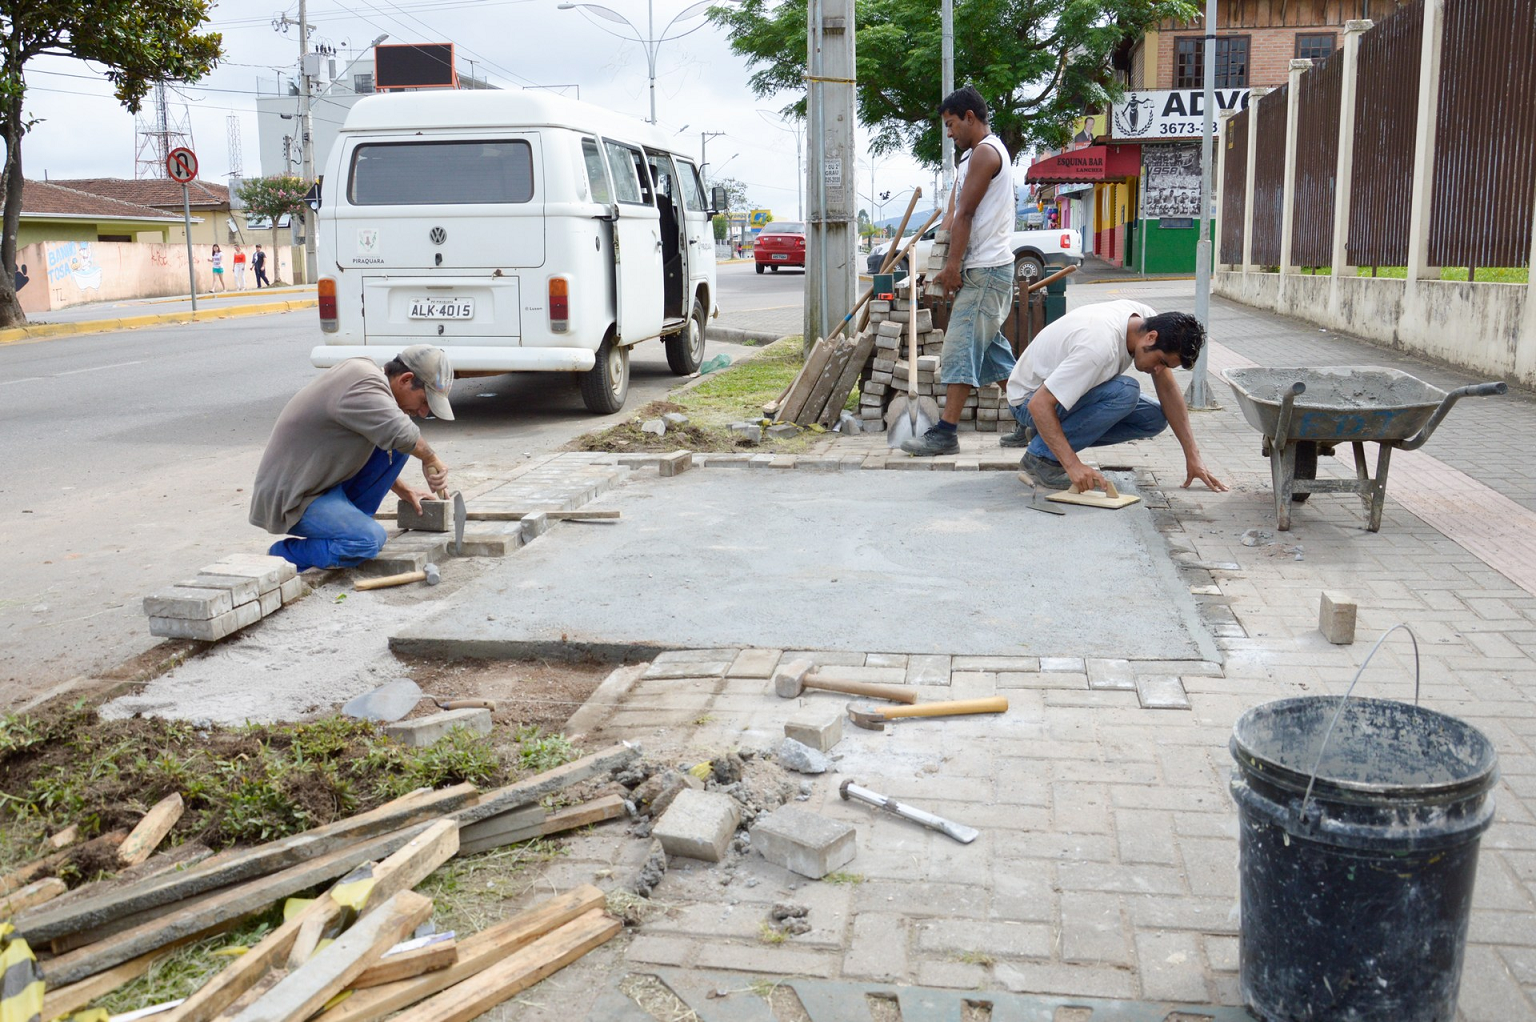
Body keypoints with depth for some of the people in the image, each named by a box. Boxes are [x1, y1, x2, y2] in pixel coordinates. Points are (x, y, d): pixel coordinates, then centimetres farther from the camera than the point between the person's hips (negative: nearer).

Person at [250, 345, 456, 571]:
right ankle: (284, 554, -6)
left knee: (397, 449, 1)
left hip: (327, 482, 10)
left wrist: (403, 491, 18)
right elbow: (402, 434, -38)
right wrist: (431, 460, -18)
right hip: (292, 500, -9)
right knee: (371, 539, -28)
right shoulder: (363, 386, -24)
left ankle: (350, 520, 6)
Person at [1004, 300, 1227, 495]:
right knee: (1125, 392, -31)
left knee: (1155, 418, -6)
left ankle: (1048, 434, 5)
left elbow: (1168, 389, -2)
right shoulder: (1100, 347, -37)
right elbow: (1039, 405, -37)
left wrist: (1193, 457, -5)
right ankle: (1042, 456, -17)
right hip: (1030, 398, -9)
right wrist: (1073, 465, -41)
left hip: (1067, 387, 9)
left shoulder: (1147, 318, -12)